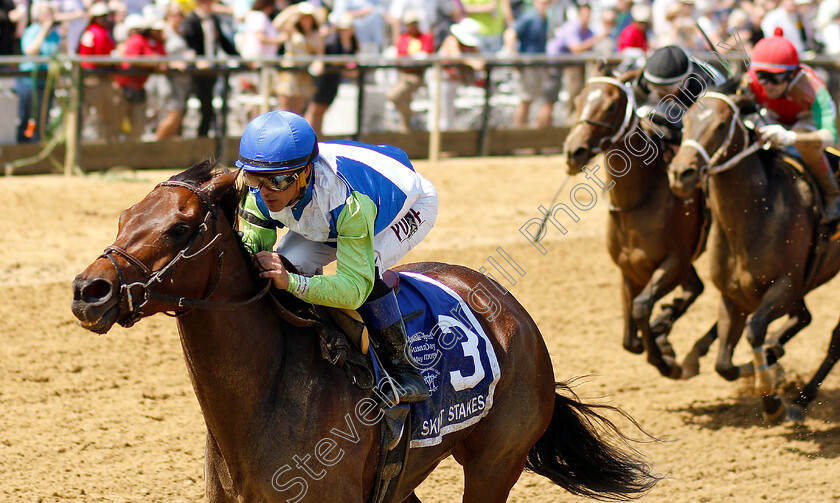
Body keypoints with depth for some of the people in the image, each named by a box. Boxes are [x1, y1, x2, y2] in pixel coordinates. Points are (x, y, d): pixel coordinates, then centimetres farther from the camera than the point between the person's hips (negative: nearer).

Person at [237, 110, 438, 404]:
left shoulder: (349, 202, -46)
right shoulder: (260, 191, -29)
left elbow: (354, 288, -47)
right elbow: (253, 242, -16)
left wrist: (291, 282, -62)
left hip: (412, 206, -7)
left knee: (363, 266, -34)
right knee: (289, 262, -15)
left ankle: (403, 369, -20)